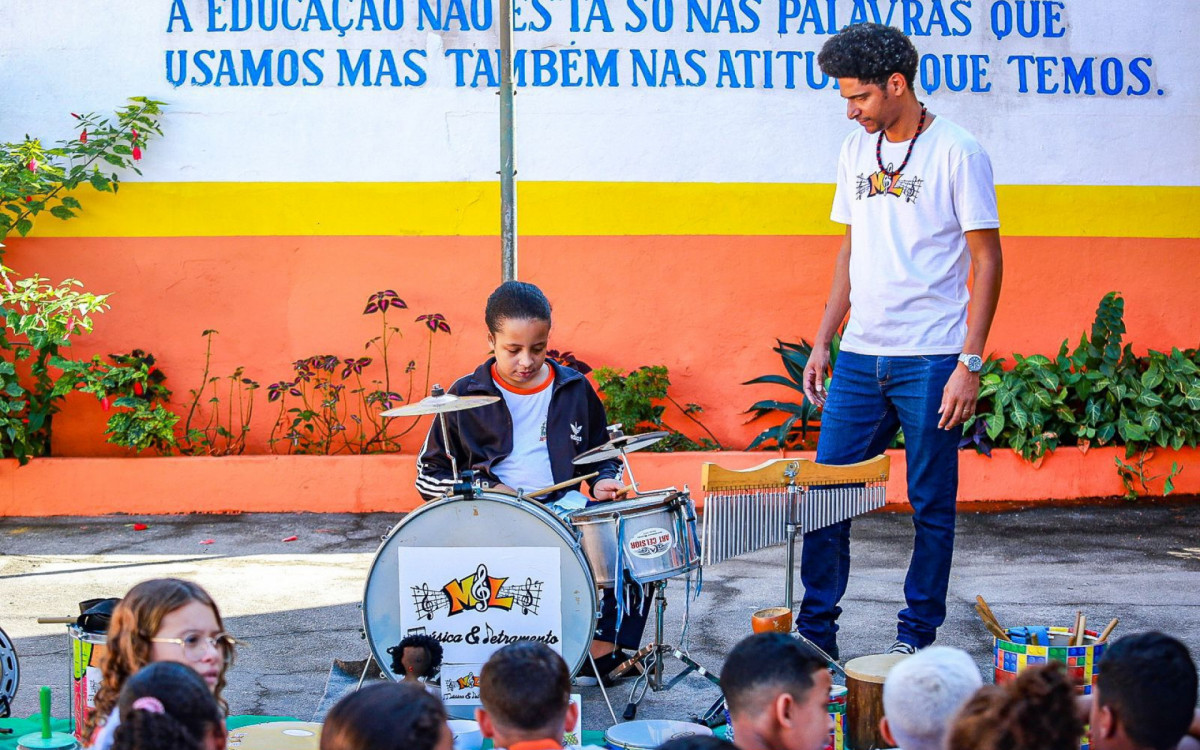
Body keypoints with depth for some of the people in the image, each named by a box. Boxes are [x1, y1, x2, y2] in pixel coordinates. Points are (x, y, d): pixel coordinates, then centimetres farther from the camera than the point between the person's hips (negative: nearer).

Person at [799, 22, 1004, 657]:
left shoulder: (957, 153, -7)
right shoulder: (856, 151, 11)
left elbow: (987, 260, -8)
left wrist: (970, 362, -13)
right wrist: (823, 341, 14)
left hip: (932, 360, -5)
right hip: (859, 358, 6)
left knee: (932, 506, 4)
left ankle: (916, 637, 15)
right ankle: (814, 633, 15)